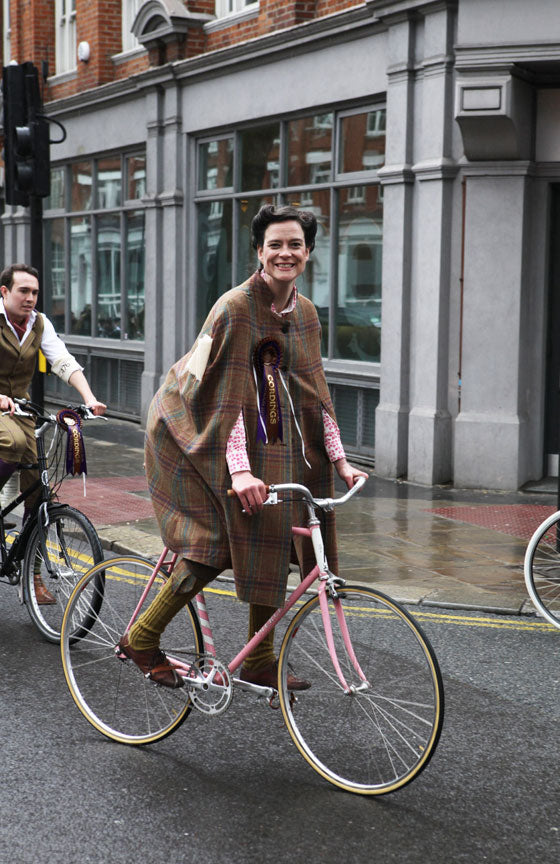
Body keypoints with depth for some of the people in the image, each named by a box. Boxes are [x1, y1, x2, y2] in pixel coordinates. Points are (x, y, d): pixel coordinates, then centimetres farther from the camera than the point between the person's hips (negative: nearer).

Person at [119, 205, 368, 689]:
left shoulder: (304, 313, 4)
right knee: (217, 544, -16)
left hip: (272, 440, 7)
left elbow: (314, 393, 6)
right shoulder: (236, 308, -19)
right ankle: (142, 638, 1)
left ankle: (260, 660, 13)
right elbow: (229, 396, -25)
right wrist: (239, 470, -34)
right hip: (206, 435, -7)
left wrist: (339, 460, 1)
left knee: (271, 544, 1)